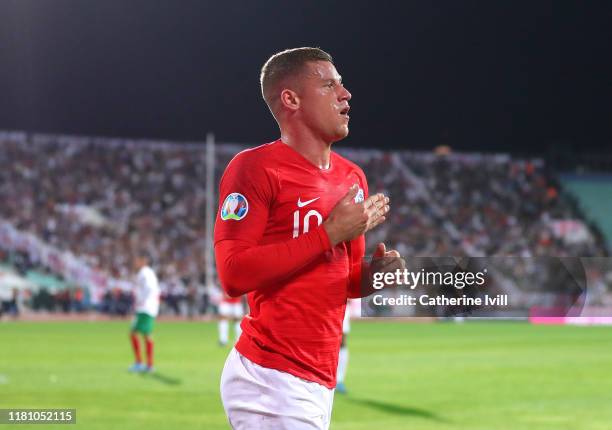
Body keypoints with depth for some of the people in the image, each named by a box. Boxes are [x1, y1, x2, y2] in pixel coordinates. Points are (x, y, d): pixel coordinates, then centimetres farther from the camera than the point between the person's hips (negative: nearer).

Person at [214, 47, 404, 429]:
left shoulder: (353, 177, 15)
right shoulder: (255, 168, -9)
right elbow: (234, 273, -19)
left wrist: (373, 273, 2)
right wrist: (330, 234, -17)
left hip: (321, 380, 8)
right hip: (271, 381, -8)